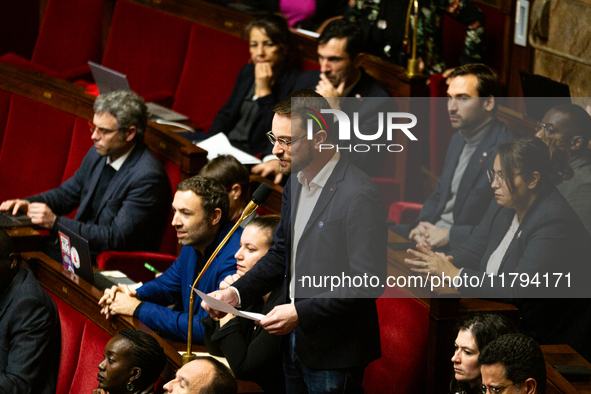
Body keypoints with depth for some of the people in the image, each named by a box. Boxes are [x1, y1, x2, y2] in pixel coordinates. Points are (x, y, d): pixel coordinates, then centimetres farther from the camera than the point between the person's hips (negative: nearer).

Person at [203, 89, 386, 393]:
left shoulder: (359, 195, -22)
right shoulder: (296, 183, 7)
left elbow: (368, 283, -23)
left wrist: (300, 312, -24)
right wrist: (237, 292, 2)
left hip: (335, 356, -8)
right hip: (296, 344, 8)